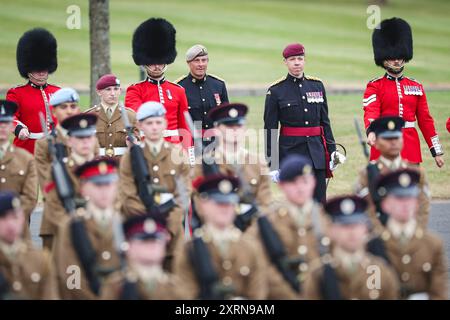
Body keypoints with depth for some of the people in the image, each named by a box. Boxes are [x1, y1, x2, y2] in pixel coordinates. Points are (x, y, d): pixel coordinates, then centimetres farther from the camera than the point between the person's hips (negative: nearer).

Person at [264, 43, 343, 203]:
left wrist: (332, 150, 9)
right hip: (291, 152, -3)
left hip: (316, 151, 3)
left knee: (319, 201, 1)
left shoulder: (317, 85, 9)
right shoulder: (276, 91, -3)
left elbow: (325, 121, 14)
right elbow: (269, 129, -2)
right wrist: (272, 163, -5)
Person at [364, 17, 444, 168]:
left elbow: (426, 120, 12)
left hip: (410, 149, 3)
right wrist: (371, 132, -39)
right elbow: (371, 112, -17)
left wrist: (437, 152, 10)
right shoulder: (374, 87, 0)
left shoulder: (416, 87, 11)